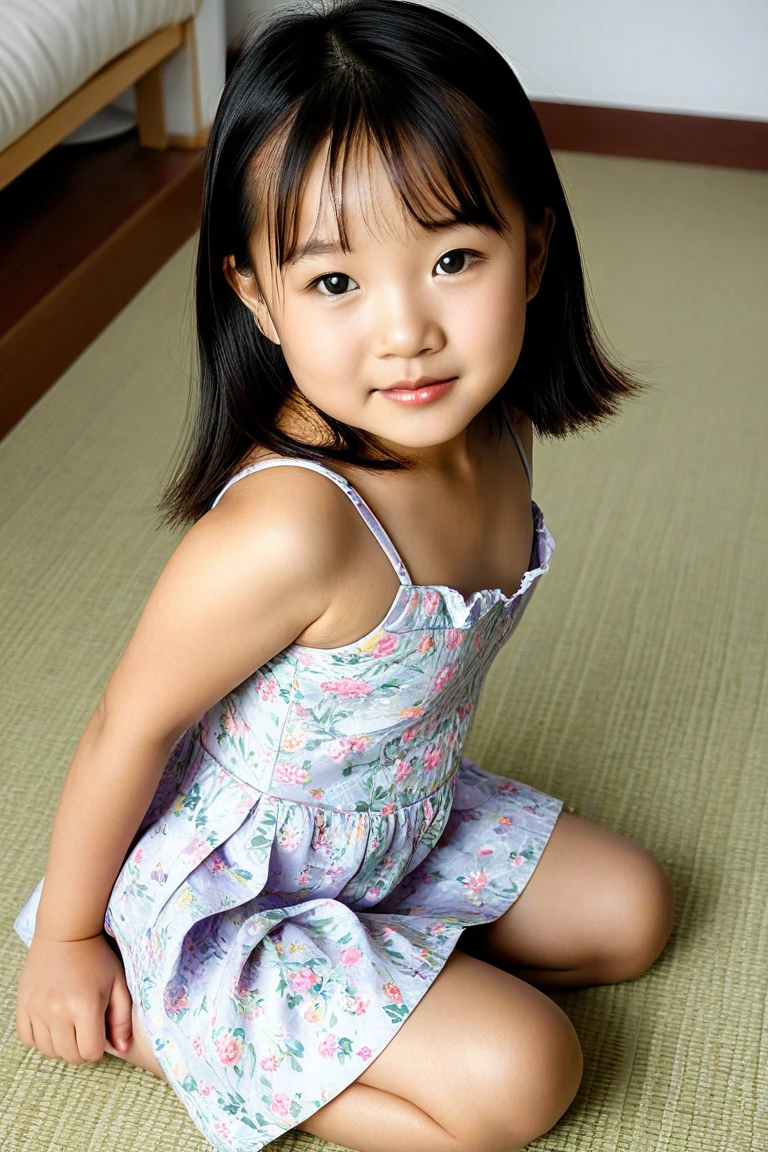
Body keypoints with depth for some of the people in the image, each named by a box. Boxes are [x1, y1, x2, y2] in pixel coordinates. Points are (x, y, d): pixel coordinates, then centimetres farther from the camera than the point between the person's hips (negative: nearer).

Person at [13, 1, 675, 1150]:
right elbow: (127, 729, -25)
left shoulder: (492, 430, -14)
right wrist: (67, 941, -11)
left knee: (631, 909, 16)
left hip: (404, 825, 8)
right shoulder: (290, 526, -38)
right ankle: (159, 1023, -1)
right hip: (230, 894, -8)